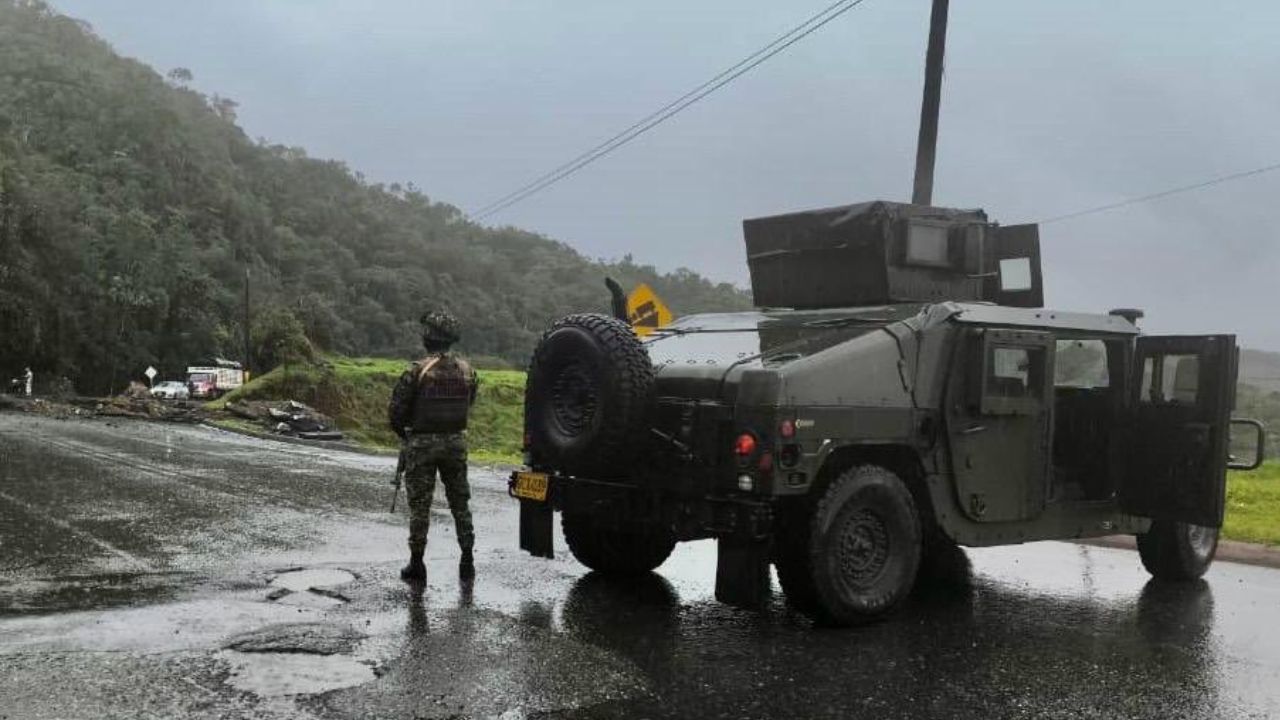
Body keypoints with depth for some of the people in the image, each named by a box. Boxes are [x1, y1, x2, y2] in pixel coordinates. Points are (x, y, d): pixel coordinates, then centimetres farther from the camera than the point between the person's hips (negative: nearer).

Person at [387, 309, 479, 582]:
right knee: (460, 502, 14)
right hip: (456, 441, 4)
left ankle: (416, 563, 8)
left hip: (422, 444, -4)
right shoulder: (466, 370, 0)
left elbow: (395, 410, -12)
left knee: (420, 504, 4)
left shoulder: (417, 371, -15)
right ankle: (467, 559, 17)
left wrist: (403, 433, 7)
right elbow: (468, 405, 7)